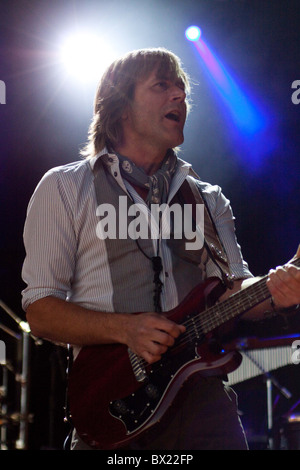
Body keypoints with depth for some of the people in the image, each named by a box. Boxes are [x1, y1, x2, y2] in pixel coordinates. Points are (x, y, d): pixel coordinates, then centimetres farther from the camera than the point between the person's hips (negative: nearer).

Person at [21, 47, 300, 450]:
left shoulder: (208, 198, 17)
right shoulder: (64, 188, 4)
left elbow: (233, 287, 7)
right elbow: (40, 310, -1)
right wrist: (125, 329, -17)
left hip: (203, 397, 3)